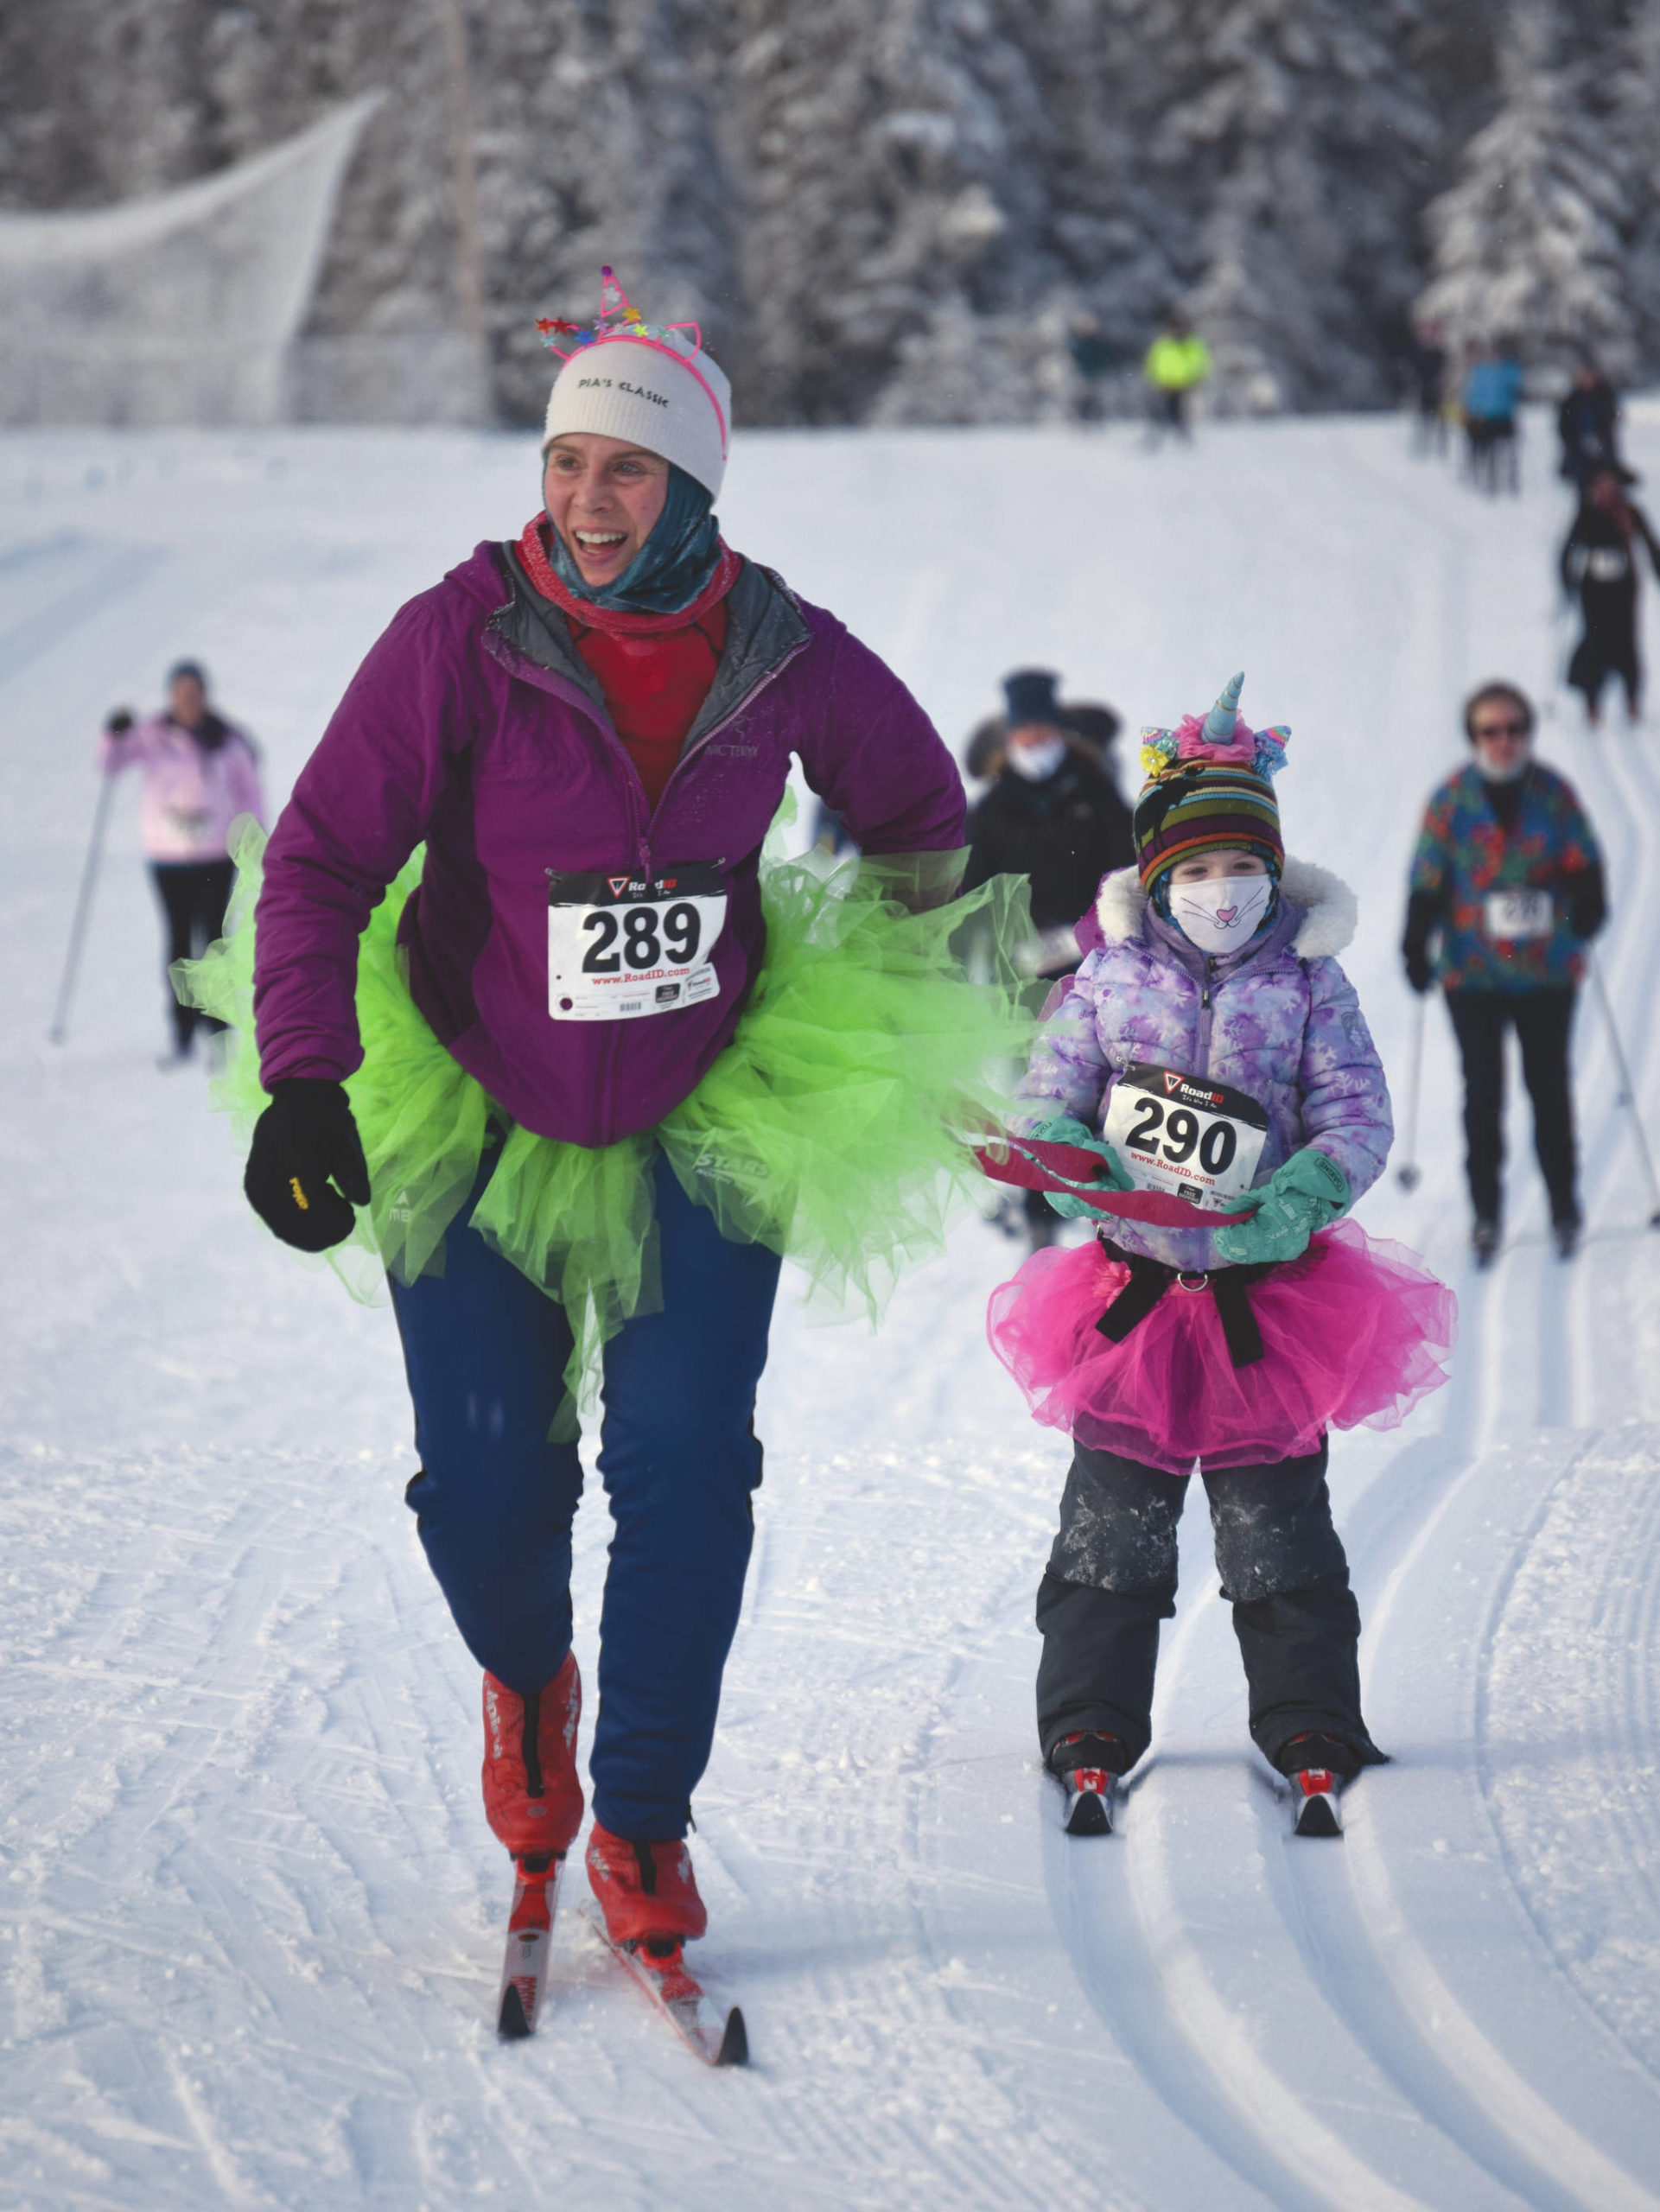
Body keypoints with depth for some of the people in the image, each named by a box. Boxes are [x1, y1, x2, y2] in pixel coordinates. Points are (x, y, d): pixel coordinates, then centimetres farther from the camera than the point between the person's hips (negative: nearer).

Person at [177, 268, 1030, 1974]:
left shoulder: (784, 654, -8)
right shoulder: (463, 635, -16)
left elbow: (914, 806, 14)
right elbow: (322, 859, -14)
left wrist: (913, 987, 18)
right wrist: (305, 1085, -24)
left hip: (709, 1122, 1)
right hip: (474, 1121, -1)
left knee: (685, 1464, -9)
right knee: (485, 1480, -1)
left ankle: (641, 1821, 6)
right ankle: (526, 1676, 34)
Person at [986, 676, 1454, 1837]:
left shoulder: (1309, 982, -2)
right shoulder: (1112, 976, -1)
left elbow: (1359, 1117, -4)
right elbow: (1046, 1099, 2)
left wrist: (1300, 1198, -23)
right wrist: (1074, 1162, -20)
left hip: (1269, 1296, -1)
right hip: (1135, 1285, 1)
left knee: (1279, 1525, 4)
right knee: (1112, 1523, 4)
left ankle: (1313, 1740, 11)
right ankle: (1091, 1739, 10)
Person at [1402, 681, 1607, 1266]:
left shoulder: (1554, 795, -1)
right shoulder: (1450, 800, -2)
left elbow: (1584, 866, 3)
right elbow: (1427, 882, 1)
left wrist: (1585, 909, -17)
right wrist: (1417, 948, -6)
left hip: (1547, 972, 1)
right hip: (1472, 973, -1)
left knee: (1549, 1085, 8)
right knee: (1482, 1091, 0)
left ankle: (1563, 1204, 21)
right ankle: (1485, 1211, 11)